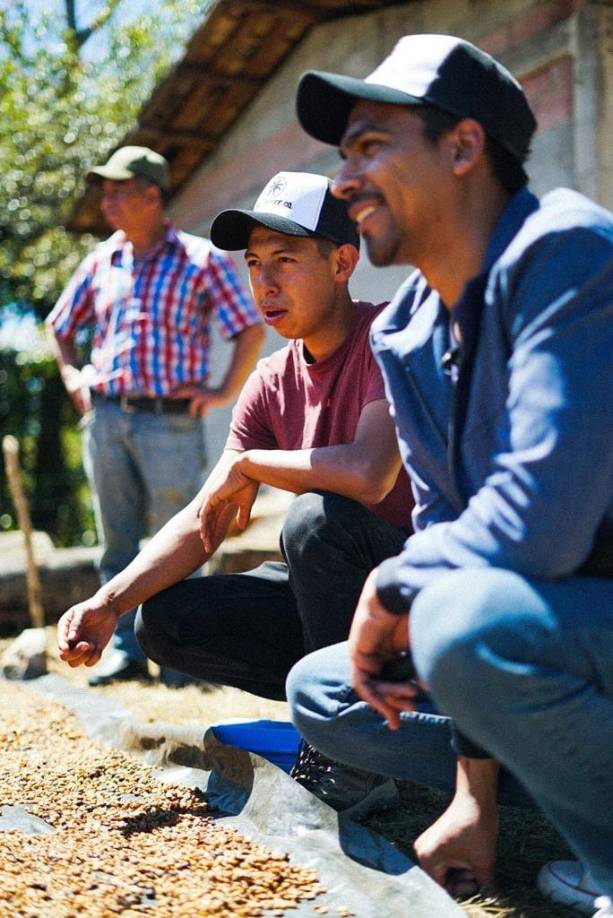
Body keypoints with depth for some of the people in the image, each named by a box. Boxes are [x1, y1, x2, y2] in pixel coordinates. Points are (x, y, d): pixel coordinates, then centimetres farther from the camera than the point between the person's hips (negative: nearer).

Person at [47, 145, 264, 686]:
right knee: (116, 542, 9)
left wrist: (225, 391, -6)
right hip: (105, 417, 5)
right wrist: (73, 377, 12)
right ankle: (126, 648, 18)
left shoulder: (200, 258, 0)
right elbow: (59, 326, 25)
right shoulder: (101, 262, 13)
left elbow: (251, 328, -1)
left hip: (171, 421, -5)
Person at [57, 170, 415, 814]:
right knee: (164, 621, -4)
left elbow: (369, 473, -35)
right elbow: (202, 522, 0)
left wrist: (249, 464, -18)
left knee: (316, 517, -34)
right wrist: (109, 602, -15)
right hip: (337, 592, 7)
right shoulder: (271, 384, 4)